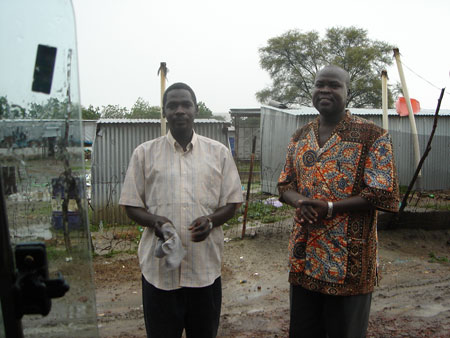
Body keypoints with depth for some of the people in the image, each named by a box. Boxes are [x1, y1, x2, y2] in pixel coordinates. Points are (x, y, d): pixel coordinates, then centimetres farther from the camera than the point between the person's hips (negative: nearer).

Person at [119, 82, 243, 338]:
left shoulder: (219, 153, 5)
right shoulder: (145, 153, 4)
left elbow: (231, 204, 7)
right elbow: (132, 205, 6)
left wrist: (211, 220, -14)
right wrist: (155, 221, -15)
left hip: (206, 267, 1)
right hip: (159, 267, 0)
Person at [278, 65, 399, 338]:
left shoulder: (372, 136, -8)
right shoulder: (300, 137, 9)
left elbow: (384, 195, -13)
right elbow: (285, 185, 13)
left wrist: (329, 208, -20)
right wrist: (300, 202, -11)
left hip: (349, 261, -5)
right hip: (303, 257, 5)